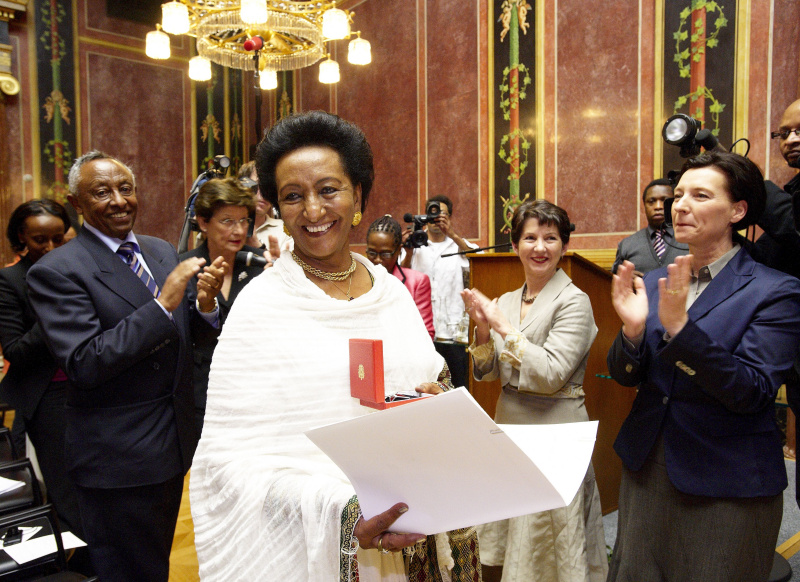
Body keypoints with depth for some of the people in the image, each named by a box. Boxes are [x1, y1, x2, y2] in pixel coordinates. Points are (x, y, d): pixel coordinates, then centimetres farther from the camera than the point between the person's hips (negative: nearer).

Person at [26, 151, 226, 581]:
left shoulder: (162, 251, 5)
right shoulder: (56, 271, -16)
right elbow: (84, 365, -25)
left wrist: (204, 302, -15)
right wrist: (164, 303, -30)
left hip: (174, 444, 7)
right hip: (117, 459, -6)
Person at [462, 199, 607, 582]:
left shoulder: (574, 302, -12)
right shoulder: (505, 302, 5)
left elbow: (550, 375, -21)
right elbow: (486, 374, 6)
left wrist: (504, 326, -21)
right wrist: (483, 330, -10)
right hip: (509, 423, 6)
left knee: (549, 547, 9)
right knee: (513, 539, 20)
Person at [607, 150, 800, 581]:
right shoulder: (655, 283, 3)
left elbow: (752, 392, -21)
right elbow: (625, 376, 2)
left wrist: (679, 326, -31)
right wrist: (632, 329, -18)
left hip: (727, 485, -5)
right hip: (646, 469, 5)